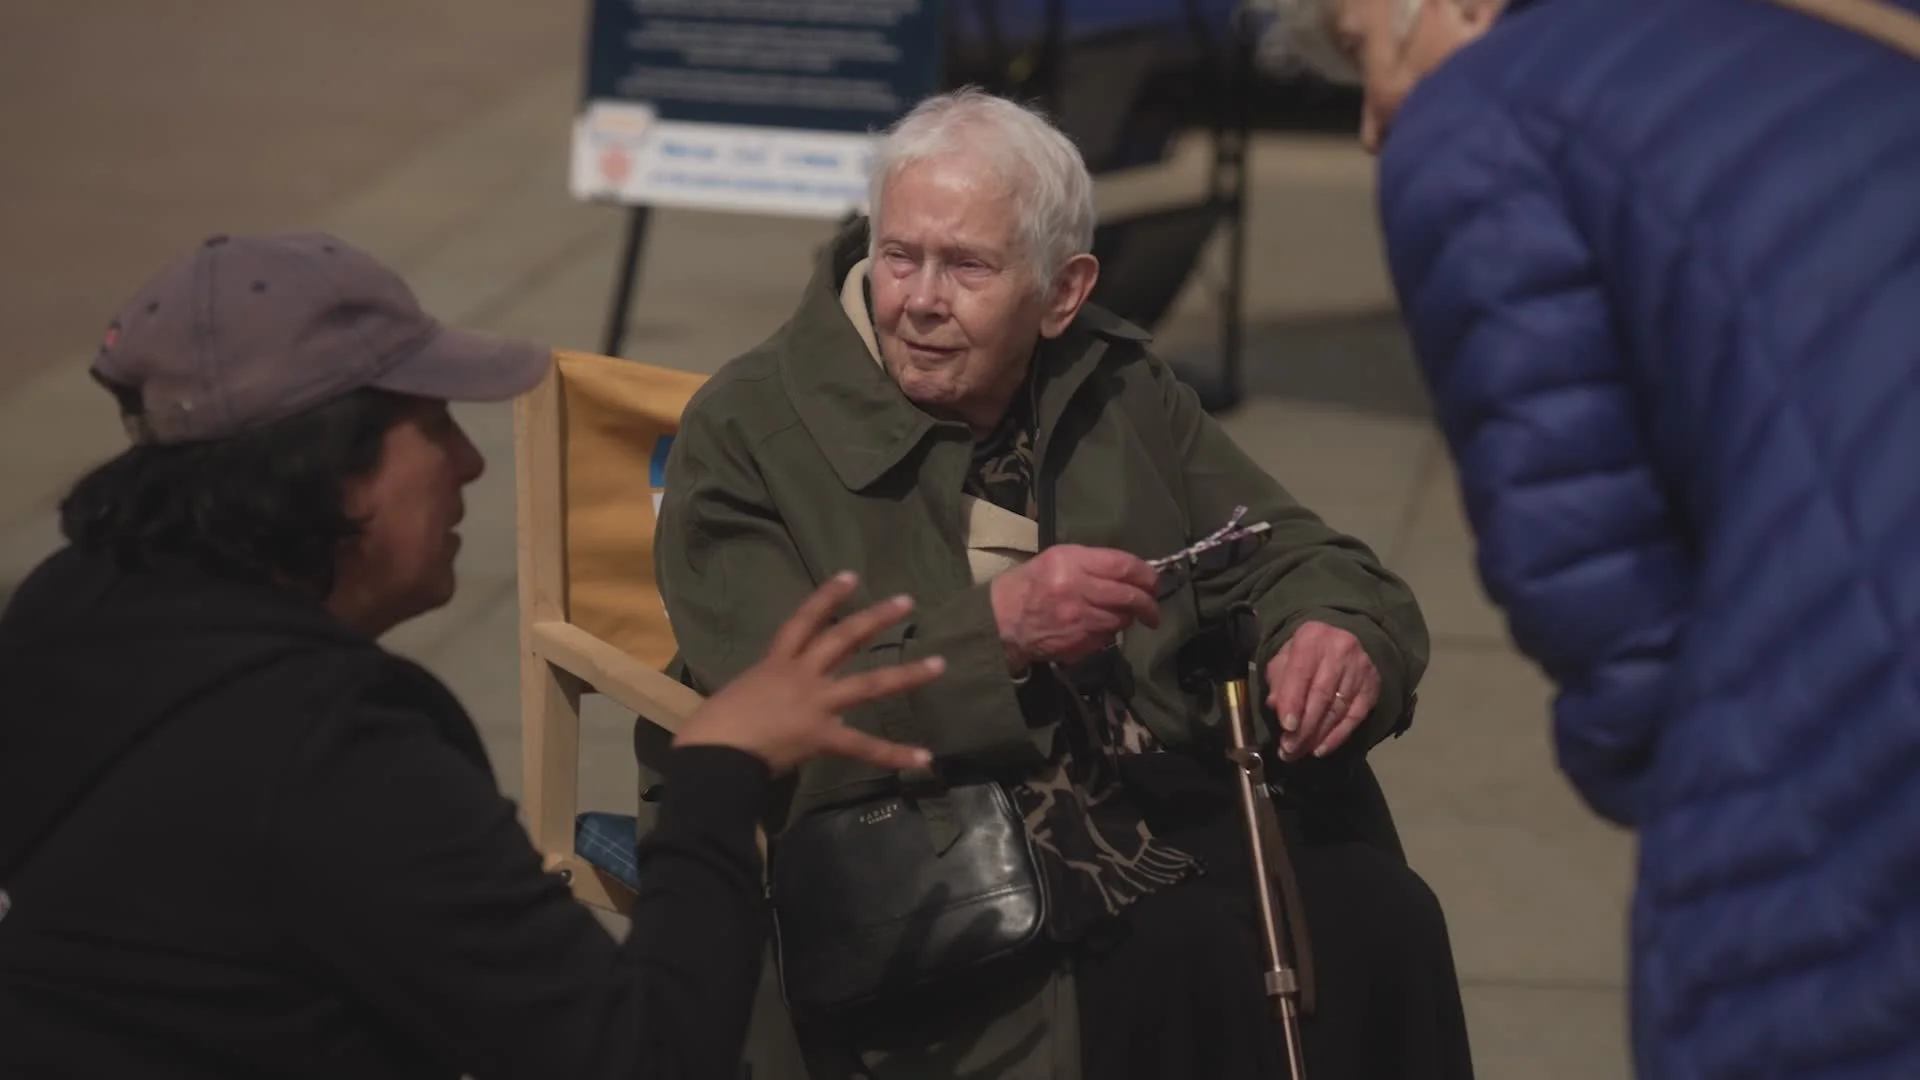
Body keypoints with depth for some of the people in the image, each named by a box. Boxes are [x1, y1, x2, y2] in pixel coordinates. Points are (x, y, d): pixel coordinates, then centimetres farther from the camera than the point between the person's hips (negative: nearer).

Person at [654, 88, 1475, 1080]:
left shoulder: (1121, 393, 15)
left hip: (1170, 826, 5)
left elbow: (1300, 561, 16)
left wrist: (1340, 640, -9)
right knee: (1188, 962, -33)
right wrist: (997, 635, -23)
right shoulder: (745, 434, 0)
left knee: (1377, 919, -26)